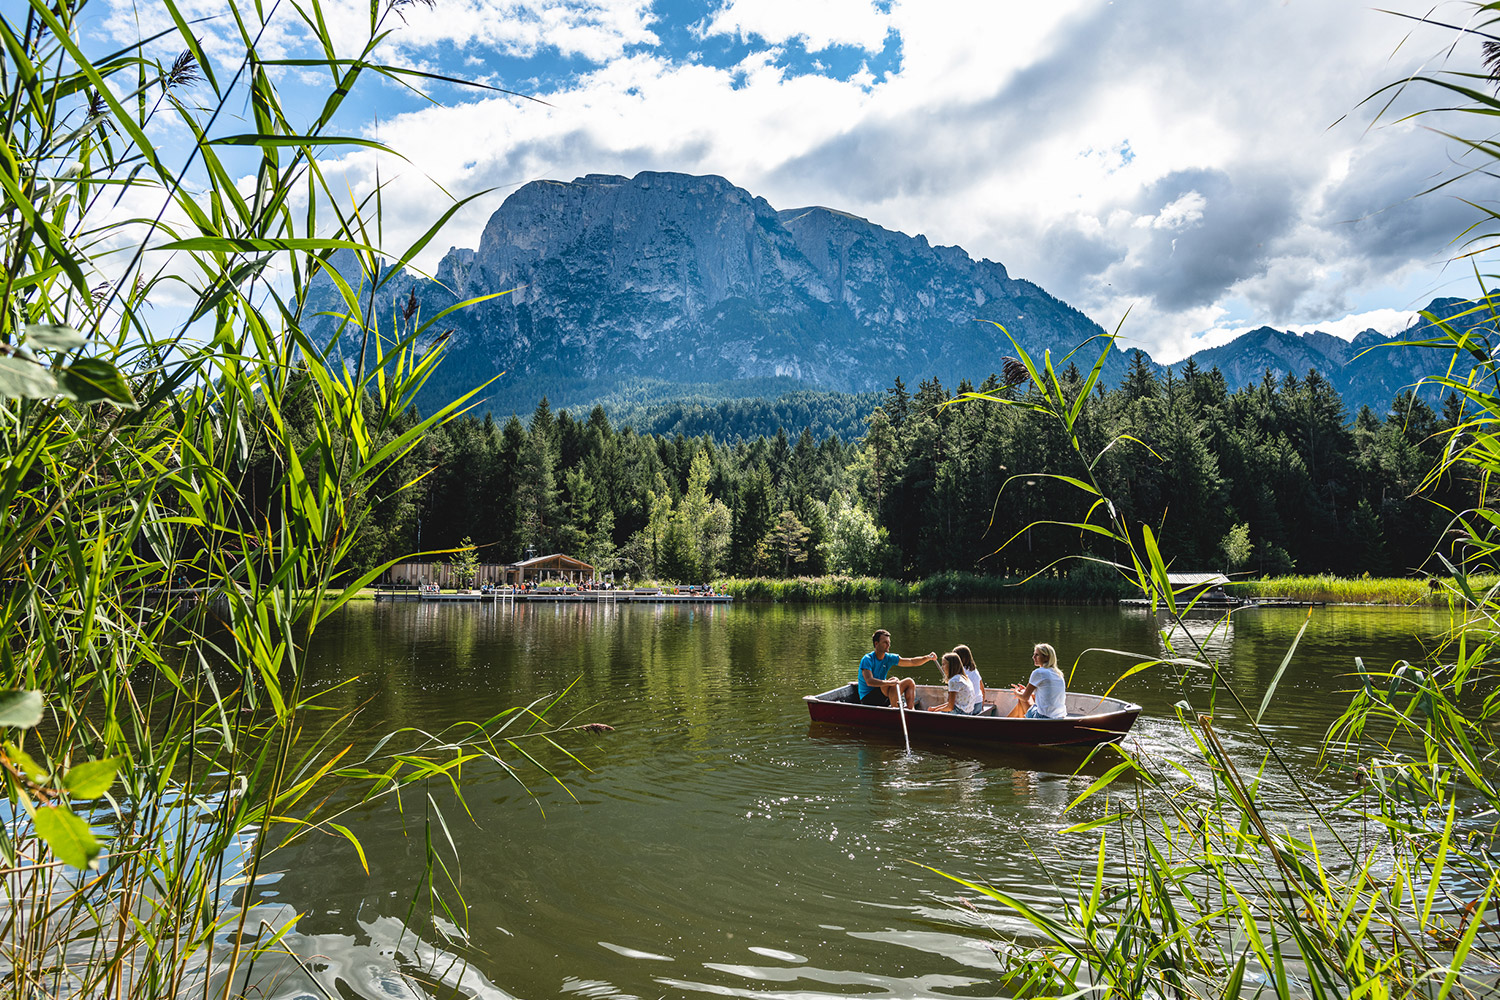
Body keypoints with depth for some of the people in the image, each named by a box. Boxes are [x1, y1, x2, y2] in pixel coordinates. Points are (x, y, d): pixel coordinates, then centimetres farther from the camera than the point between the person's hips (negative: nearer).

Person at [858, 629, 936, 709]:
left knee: (909, 682, 1)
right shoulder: (867, 659, -17)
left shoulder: (889, 658, 4)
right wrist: (889, 682, -42)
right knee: (894, 680, -29)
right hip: (868, 698, -8)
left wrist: (927, 658, -12)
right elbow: (869, 681, -32)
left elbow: (912, 662, 2)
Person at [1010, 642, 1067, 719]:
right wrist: (1025, 690, 24)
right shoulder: (1058, 674, 11)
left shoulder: (1038, 672, -11)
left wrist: (1016, 692, 20)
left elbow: (1025, 697, -1)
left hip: (1044, 718, -8)